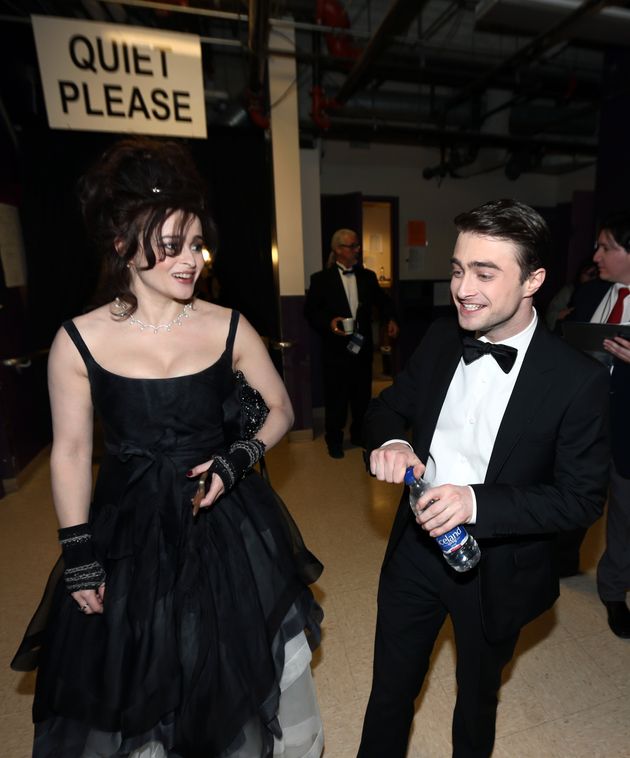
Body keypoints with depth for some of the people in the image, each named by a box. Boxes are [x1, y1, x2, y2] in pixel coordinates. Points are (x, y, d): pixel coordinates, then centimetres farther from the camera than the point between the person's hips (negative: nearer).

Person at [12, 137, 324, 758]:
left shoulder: (228, 327, -9)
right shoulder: (78, 341, -11)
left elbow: (280, 409, 2)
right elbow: (70, 453, -3)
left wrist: (239, 460, -14)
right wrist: (79, 557, 0)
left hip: (226, 521, 1)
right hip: (127, 528, 0)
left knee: (243, 662, 22)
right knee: (133, 688, 20)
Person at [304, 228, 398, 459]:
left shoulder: (368, 276, 10)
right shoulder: (322, 279, -2)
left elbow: (382, 300, 12)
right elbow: (310, 310, -4)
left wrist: (390, 319, -8)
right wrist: (329, 323, -21)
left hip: (362, 345, 4)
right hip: (335, 348, -4)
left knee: (362, 394, 13)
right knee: (336, 396, 5)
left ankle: (359, 434, 32)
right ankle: (334, 440, 21)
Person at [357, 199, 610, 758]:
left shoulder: (580, 380, -19)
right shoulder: (440, 339, -8)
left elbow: (583, 499, -16)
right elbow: (387, 406, 2)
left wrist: (478, 502, -31)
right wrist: (391, 442, -21)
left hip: (497, 570, -2)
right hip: (415, 549, 3)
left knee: (478, 697, 29)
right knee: (390, 690, 24)